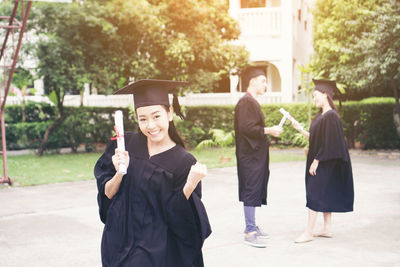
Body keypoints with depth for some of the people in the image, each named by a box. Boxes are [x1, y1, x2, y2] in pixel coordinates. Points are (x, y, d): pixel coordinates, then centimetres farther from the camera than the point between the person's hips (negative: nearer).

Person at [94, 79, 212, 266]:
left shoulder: (183, 162, -11)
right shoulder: (125, 145, -2)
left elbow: (174, 214, -11)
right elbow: (106, 194, 0)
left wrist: (191, 183, -26)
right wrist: (119, 173, -19)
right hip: (119, 242, 3)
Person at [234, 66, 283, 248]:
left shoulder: (252, 102, 17)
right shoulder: (246, 102, -15)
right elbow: (246, 127, -25)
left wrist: (268, 130, 14)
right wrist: (269, 130, -18)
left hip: (256, 154, 11)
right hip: (250, 155, -11)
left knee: (255, 191, 15)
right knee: (251, 191, -8)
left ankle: (251, 226, 25)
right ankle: (250, 232, -4)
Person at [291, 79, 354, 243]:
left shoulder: (331, 116, -17)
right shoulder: (321, 116, 12)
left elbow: (328, 142, -21)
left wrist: (316, 161, -20)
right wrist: (300, 129, 12)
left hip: (325, 163, -10)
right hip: (321, 162, 10)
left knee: (315, 194, -8)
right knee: (325, 196, 13)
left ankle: (309, 233, -4)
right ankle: (327, 229, 20)